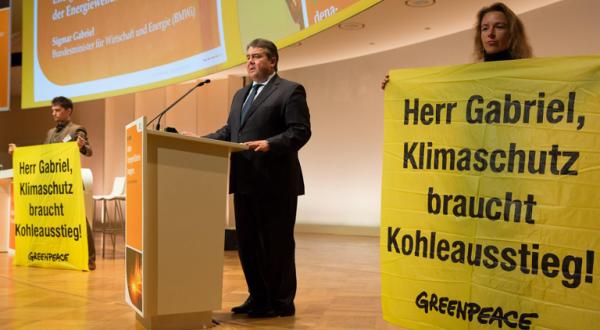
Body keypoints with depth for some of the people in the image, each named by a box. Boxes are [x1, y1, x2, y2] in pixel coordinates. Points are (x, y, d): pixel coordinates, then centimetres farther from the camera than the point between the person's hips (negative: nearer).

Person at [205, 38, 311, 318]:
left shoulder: (290, 91, -4)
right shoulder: (240, 95, 21)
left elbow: (300, 131, -14)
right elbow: (228, 131, 19)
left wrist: (269, 144, -27)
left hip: (275, 183, -8)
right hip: (245, 182, 8)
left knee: (276, 244, 1)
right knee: (247, 243, 13)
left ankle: (281, 302, 14)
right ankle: (258, 297, 26)